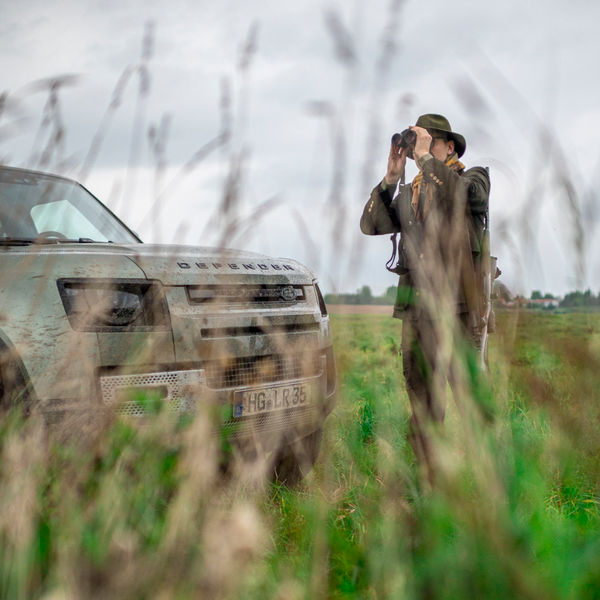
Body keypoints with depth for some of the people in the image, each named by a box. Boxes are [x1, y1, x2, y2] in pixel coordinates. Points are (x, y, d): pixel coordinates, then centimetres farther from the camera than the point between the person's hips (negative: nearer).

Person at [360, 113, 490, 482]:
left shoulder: (474, 178, 6)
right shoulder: (409, 193, 19)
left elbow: (457, 195, -19)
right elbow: (371, 224, 5)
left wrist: (426, 158, -11)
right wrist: (392, 176, 0)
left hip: (457, 305, -5)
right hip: (415, 309, 5)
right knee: (423, 403, 8)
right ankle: (432, 482, 17)